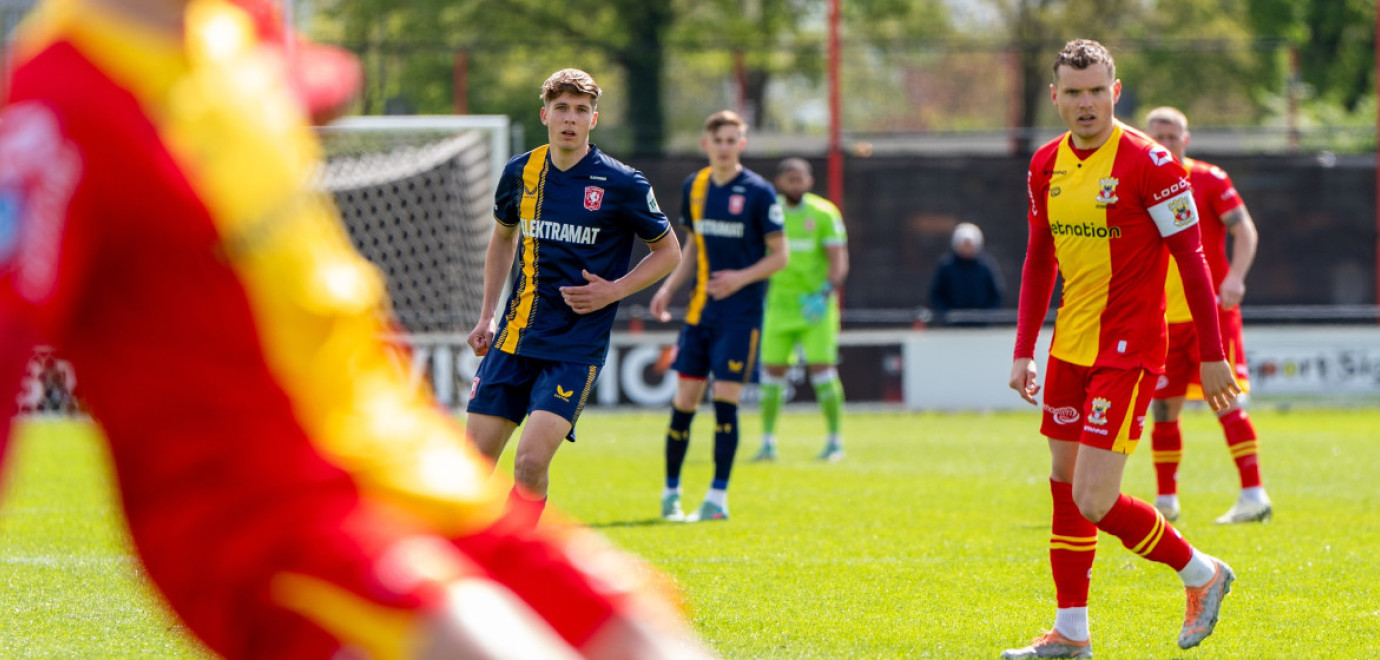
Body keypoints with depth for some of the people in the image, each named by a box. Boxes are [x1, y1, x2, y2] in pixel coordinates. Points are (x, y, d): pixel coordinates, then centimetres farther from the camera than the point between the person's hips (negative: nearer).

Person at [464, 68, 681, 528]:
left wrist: (614, 291, -10)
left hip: (576, 348, -4)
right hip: (515, 338, 4)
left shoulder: (622, 184, -7)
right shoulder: (521, 172, 5)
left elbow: (668, 252, 5)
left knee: (530, 463, -19)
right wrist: (487, 316, 17)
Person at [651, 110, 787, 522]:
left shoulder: (758, 192, -7)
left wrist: (742, 278, -19)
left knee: (725, 399, -9)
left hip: (741, 313, -4)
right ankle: (671, 492, 15)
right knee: (684, 399, 3)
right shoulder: (695, 187, 8)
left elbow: (779, 255, -4)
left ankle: (718, 497, -2)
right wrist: (669, 288, 7)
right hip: (700, 311, 4)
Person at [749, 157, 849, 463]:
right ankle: (768, 442, 7)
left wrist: (825, 294, -21)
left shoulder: (824, 214, -4)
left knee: (821, 369, -9)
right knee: (772, 371, 0)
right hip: (779, 306, 3)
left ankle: (835, 440, 0)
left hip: (815, 308, -3)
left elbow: (838, 261, -8)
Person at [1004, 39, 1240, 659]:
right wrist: (1024, 351, 14)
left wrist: (1212, 355, -12)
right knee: (1065, 489, 9)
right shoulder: (1046, 165, 7)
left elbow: (1190, 258, -11)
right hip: (1070, 347, 7)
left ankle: (1202, 573, 9)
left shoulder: (1147, 162, -14)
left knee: (1094, 502, -12)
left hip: (1127, 348, -7)